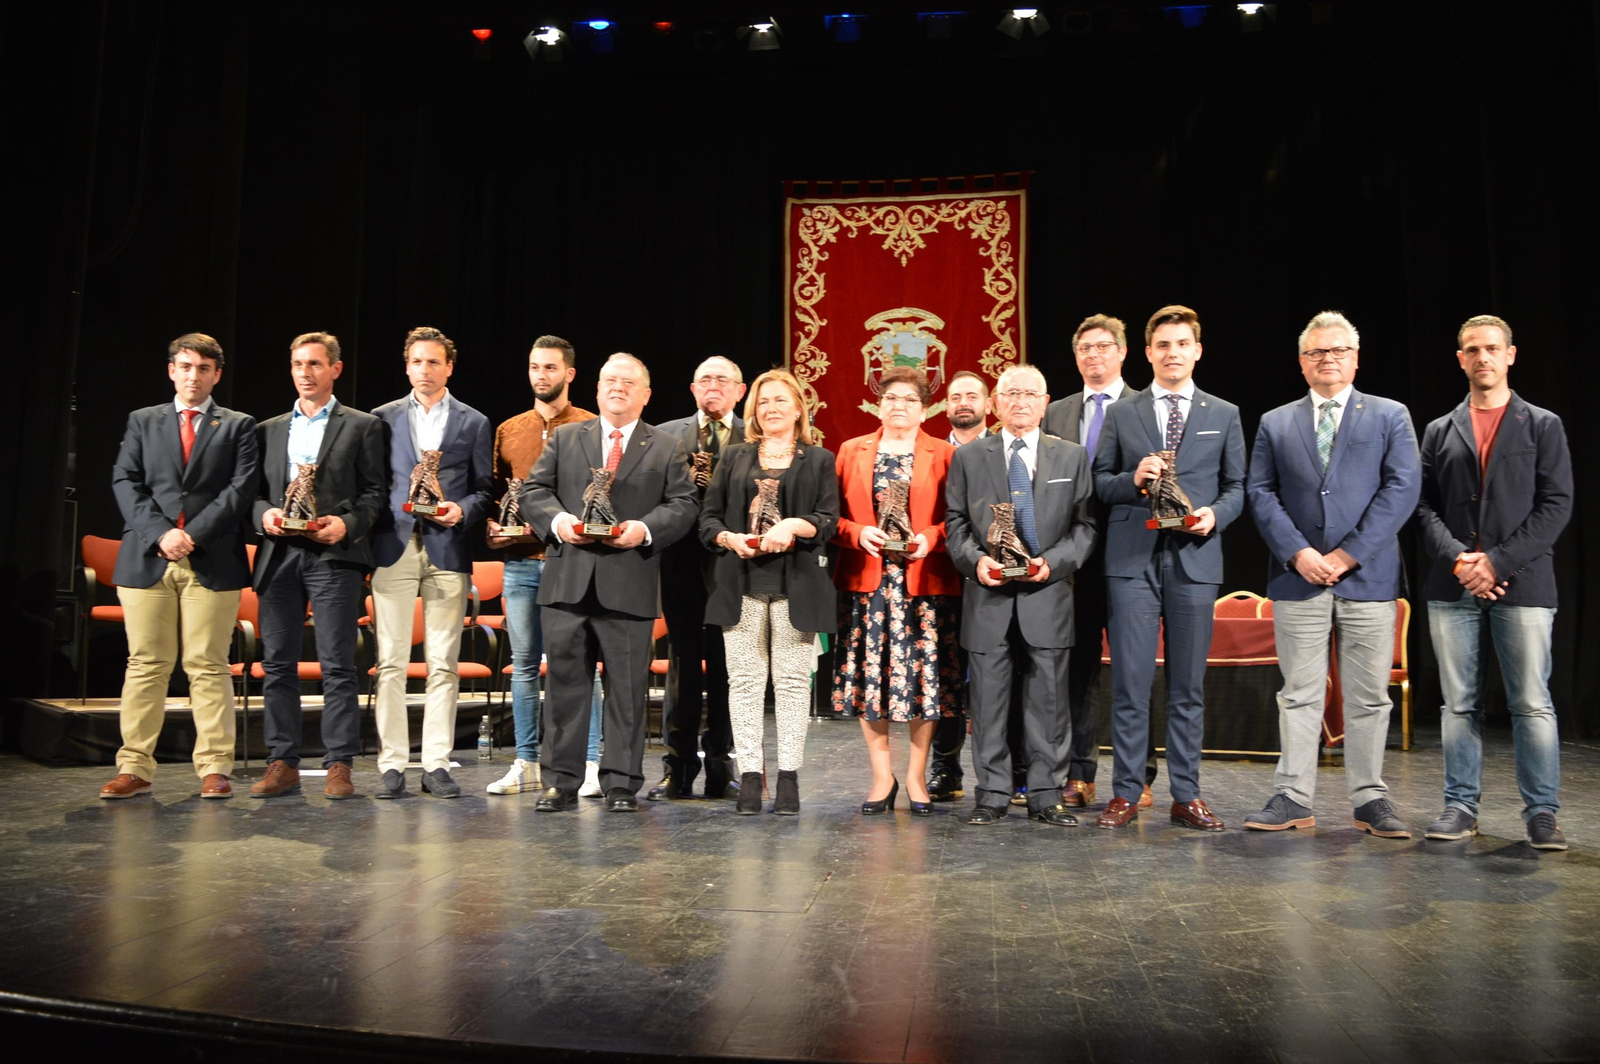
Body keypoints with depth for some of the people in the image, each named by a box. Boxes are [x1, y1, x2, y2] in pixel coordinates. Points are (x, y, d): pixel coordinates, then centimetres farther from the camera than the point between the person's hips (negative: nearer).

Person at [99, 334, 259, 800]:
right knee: (145, 665, 3)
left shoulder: (238, 426, 11)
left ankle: (214, 769, 3)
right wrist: (160, 533, -9)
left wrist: (193, 534, -11)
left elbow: (240, 488, -1)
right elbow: (125, 482, 7)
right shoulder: (142, 421, 17)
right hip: (146, 559, 2)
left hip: (212, 562, -2)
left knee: (207, 666, -1)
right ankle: (135, 769, 9)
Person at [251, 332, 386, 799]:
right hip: (279, 555, 4)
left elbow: (375, 491, 2)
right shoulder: (268, 430, 20)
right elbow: (255, 492, 18)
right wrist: (264, 513, -3)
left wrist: (347, 523, -14)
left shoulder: (362, 426, 8)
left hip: (334, 555, -4)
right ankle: (282, 764, 13)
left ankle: (339, 766, 1)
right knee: (277, 664, 5)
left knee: (337, 665, -4)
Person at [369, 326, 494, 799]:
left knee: (443, 664, 1)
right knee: (391, 662, 0)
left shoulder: (474, 423, 11)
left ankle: (436, 764, 9)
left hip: (448, 550, 0)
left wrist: (462, 510, -9)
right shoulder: (382, 418, 12)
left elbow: (484, 489, 10)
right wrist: (383, 522, -3)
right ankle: (392, 764, 7)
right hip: (394, 548, 0)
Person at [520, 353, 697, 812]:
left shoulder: (667, 449, 10)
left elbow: (683, 504, 3)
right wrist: (557, 520, -10)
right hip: (568, 583, 1)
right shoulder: (564, 438, 15)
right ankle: (559, 781, 16)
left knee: (627, 688, 4)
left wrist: (646, 529, -13)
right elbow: (533, 490, 10)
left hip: (630, 587, -1)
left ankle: (621, 784, 14)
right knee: (565, 682, 6)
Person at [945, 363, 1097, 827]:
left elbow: (1085, 525, 7)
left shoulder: (1072, 456, 10)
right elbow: (955, 524, 9)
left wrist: (1054, 561, -9)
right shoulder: (968, 457, 10)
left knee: (1048, 699, 4)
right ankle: (992, 795, 13)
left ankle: (1046, 796, 14)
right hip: (988, 597, 0)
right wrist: (976, 560, -9)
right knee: (988, 701, 3)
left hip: (1047, 596, 0)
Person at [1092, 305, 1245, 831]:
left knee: (1189, 684, 6)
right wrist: (1133, 480, -11)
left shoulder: (1224, 414, 12)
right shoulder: (1121, 413, 10)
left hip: (1194, 559, 1)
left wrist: (1215, 514, -9)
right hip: (1132, 558, -1)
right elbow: (1099, 482, 9)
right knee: (1129, 682, 0)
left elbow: (1237, 486, 10)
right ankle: (1125, 793, 10)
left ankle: (1186, 796, 16)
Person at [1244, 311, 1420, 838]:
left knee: (1369, 695, 5)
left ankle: (1370, 800, 15)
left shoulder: (1390, 416, 9)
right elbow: (1261, 494, 4)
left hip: (1368, 576, 0)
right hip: (1298, 577, 1)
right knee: (1299, 694, 4)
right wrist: (1298, 553, -10)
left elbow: (1402, 488, -2)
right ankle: (1293, 798, 9)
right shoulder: (1275, 423, 12)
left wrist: (1350, 553, -11)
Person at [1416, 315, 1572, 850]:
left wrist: (1498, 561, -11)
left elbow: (1556, 505, -1)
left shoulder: (1542, 425, 8)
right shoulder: (1440, 432, 14)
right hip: (1453, 586, 2)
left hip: (1521, 584, -2)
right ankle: (1461, 806, 12)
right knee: (1460, 703, 5)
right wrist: (1458, 559, -10)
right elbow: (1424, 507, 7)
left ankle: (1541, 812, 8)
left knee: (1532, 703, -1)